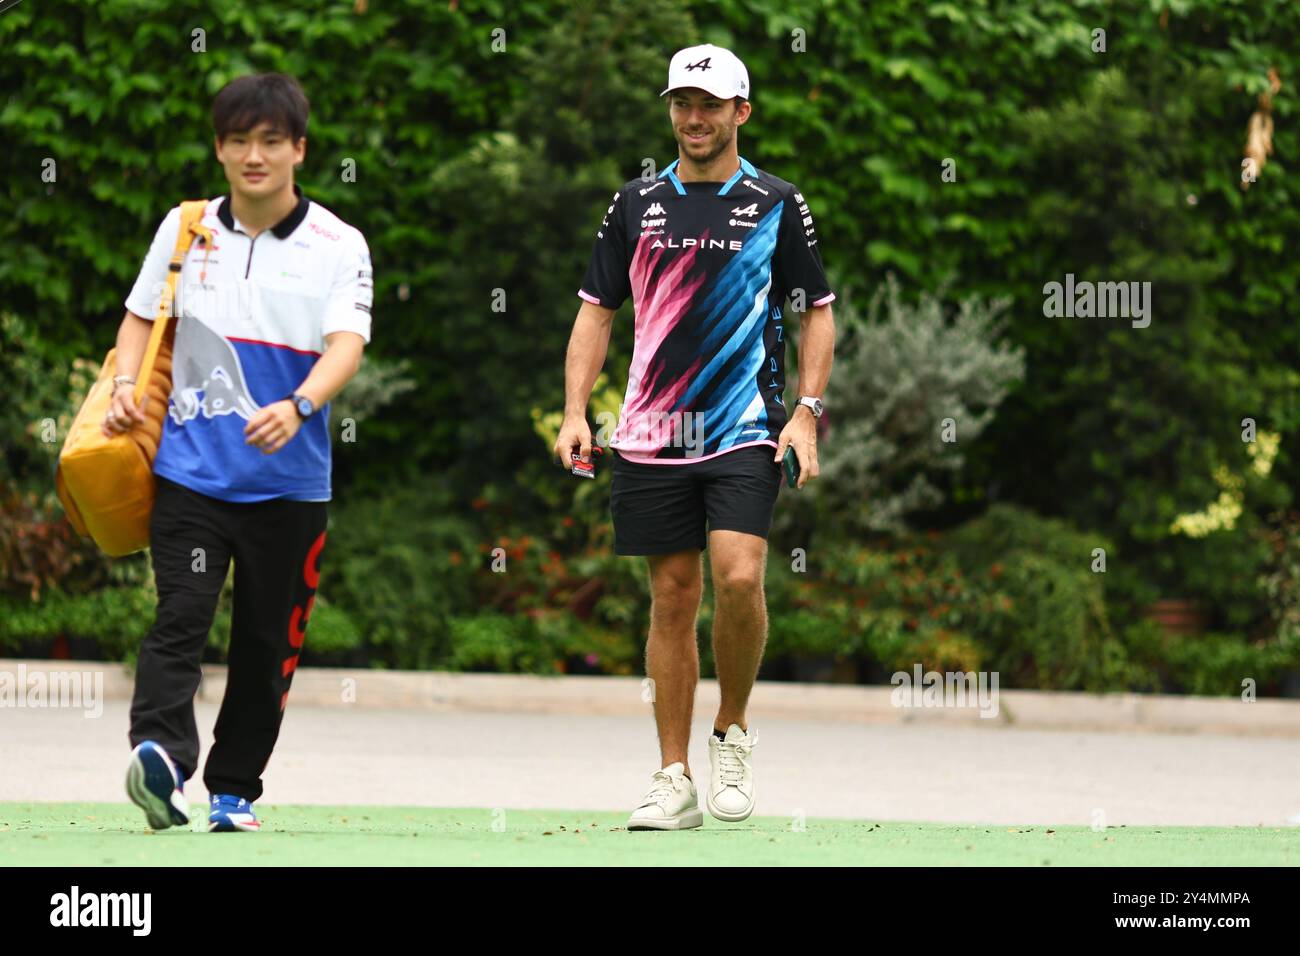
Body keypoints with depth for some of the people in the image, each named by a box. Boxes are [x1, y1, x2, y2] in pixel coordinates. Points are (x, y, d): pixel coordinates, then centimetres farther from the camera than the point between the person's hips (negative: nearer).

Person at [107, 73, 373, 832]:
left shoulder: (340, 246, -2)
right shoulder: (185, 228, 6)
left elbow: (347, 345, -14)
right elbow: (142, 316, 18)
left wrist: (298, 406, -32)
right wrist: (126, 385, -1)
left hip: (291, 481, 0)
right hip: (191, 469, 0)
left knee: (268, 644, 7)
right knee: (181, 618, -17)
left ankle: (235, 789, 19)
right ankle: (161, 754, -32)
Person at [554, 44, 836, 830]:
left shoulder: (778, 205, 2)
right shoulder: (637, 204, 9)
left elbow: (818, 313, 6)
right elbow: (597, 310, 13)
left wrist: (807, 413, -5)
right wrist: (575, 412, 2)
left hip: (746, 434, -2)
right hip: (653, 435, 2)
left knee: (739, 579, -18)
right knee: (673, 597, 4)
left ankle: (733, 734, 5)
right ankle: (675, 781, 9)